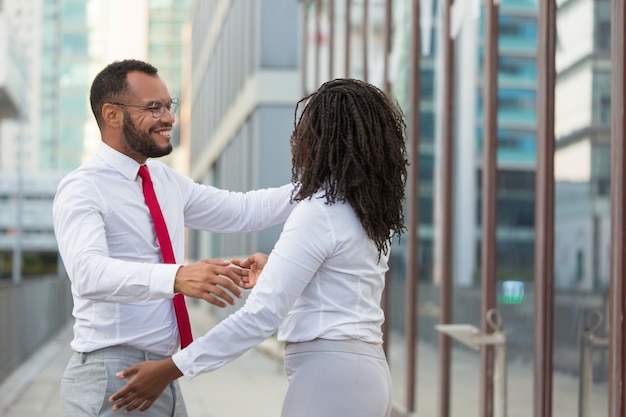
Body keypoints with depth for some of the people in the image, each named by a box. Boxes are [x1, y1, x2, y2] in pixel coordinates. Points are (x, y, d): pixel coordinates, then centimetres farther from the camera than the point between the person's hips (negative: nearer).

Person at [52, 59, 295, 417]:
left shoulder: (166, 180, 12)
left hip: (162, 373, 8)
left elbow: (245, 211, 18)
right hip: (111, 377, -8)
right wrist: (177, 277, -45)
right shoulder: (83, 189, -14)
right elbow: (89, 272, -30)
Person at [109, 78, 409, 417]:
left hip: (329, 377, -9)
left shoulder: (318, 212, -16)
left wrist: (172, 369, -18)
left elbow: (261, 315, -20)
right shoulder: (371, 212, 10)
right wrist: (275, 273, 36)